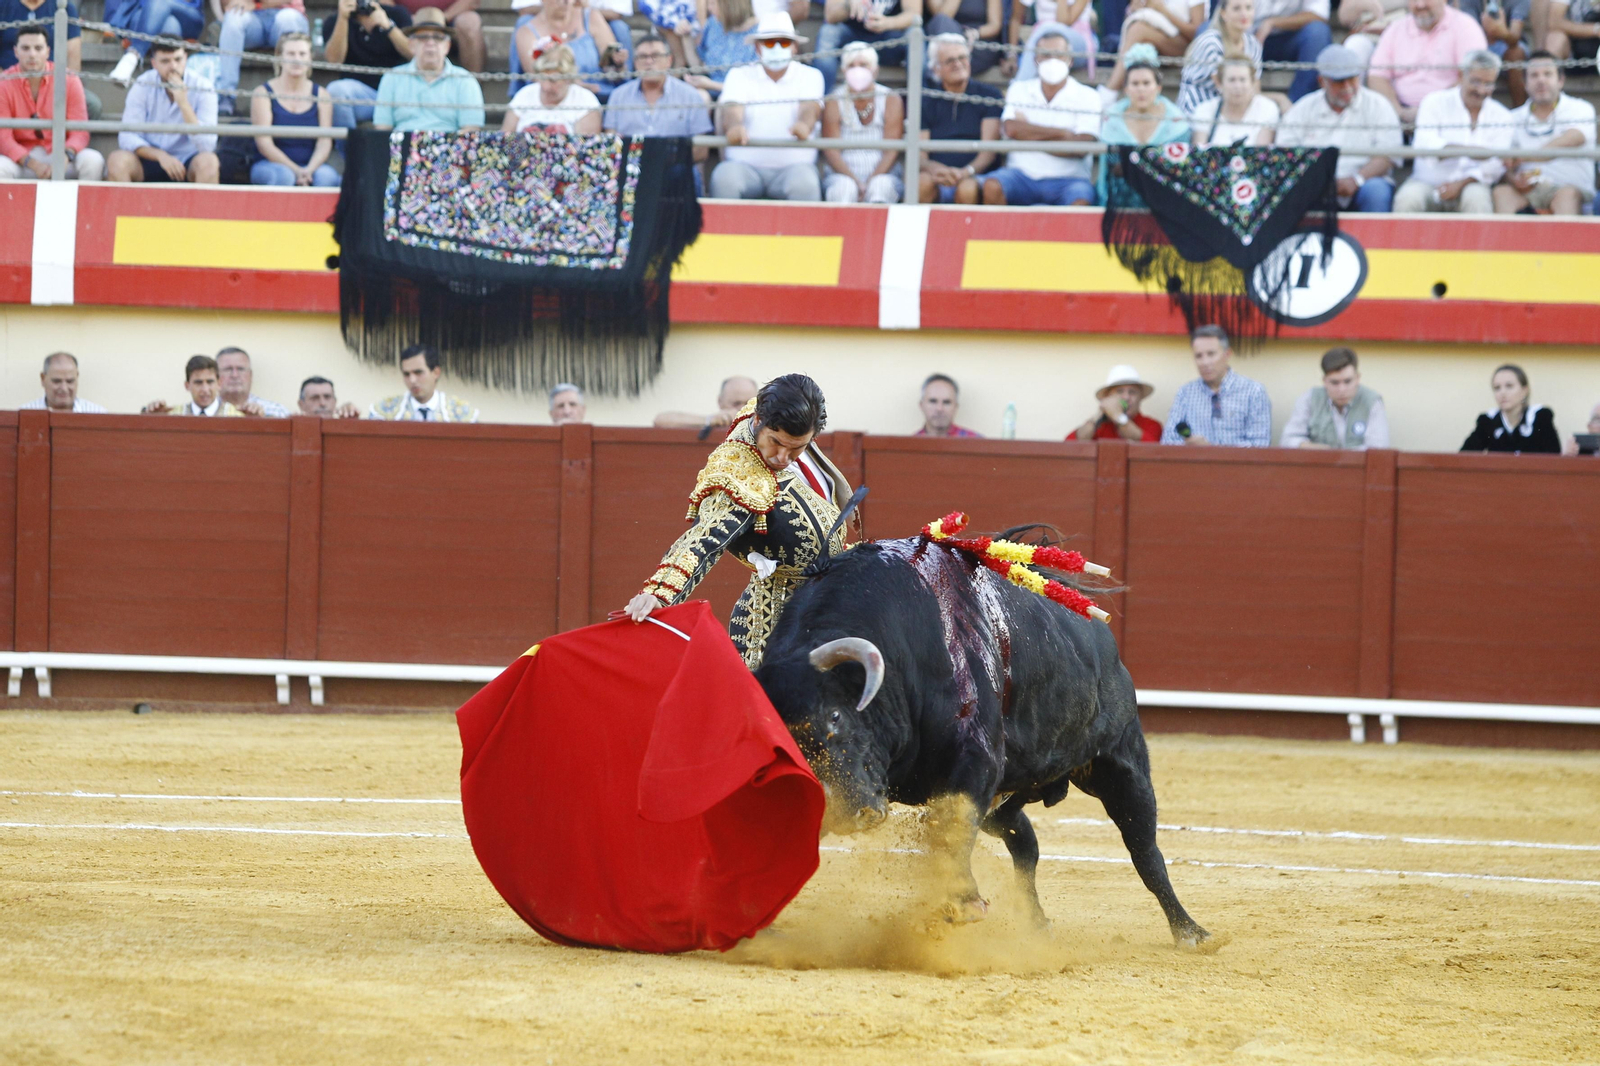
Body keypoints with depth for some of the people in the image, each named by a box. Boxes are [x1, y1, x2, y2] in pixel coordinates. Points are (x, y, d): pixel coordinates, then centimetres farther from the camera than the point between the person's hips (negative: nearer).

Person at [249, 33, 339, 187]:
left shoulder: (321, 95, 9)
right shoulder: (263, 94, 0)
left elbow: (325, 141, 0)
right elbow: (264, 143, -8)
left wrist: (310, 169, -21)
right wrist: (295, 170, -20)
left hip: (311, 165, 2)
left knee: (327, 176, -31)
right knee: (282, 175, -37)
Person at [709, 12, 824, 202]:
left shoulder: (810, 76, 10)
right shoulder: (739, 75, 10)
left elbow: (810, 108, -9)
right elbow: (732, 111, -7)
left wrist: (804, 125, -37)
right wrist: (735, 127, -35)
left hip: (792, 164, 0)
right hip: (745, 163, 0)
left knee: (805, 183, -35)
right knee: (725, 179, -33)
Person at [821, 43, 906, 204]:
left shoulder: (891, 101, 6)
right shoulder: (834, 103, 6)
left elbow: (891, 151, -2)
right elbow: (831, 151, -3)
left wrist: (871, 183, -18)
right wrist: (856, 182, -18)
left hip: (882, 174, 0)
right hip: (843, 175, 0)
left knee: (881, 186, -35)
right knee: (845, 187, -36)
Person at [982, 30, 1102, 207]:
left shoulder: (1087, 97, 7)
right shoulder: (1019, 90, 14)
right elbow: (1011, 129, -5)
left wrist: (1029, 134, -4)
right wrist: (1062, 133, -6)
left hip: (1066, 179, -2)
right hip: (1022, 174, 2)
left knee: (1080, 200, -36)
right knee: (992, 187, -30)